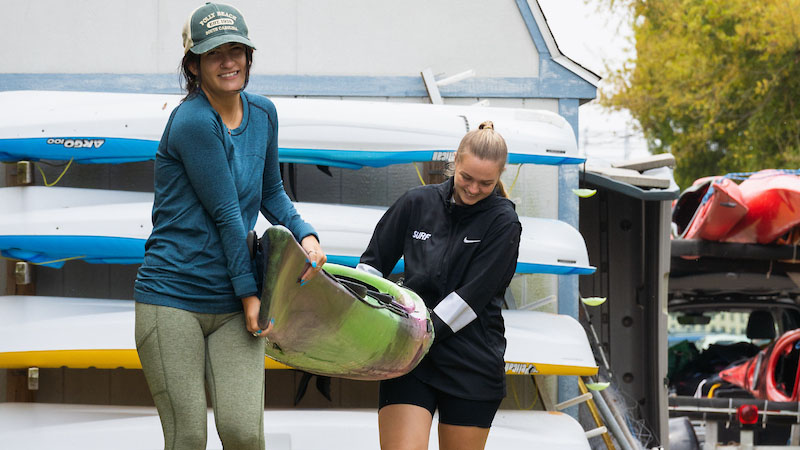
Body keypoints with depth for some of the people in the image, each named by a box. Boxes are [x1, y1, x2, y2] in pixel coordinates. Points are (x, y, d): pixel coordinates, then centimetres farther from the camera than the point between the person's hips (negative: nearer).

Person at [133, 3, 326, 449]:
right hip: (173, 300, -6)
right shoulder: (193, 122, -15)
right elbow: (225, 213, -12)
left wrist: (306, 235, 5)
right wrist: (249, 291, -8)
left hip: (234, 309, 6)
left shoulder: (263, 113, 9)